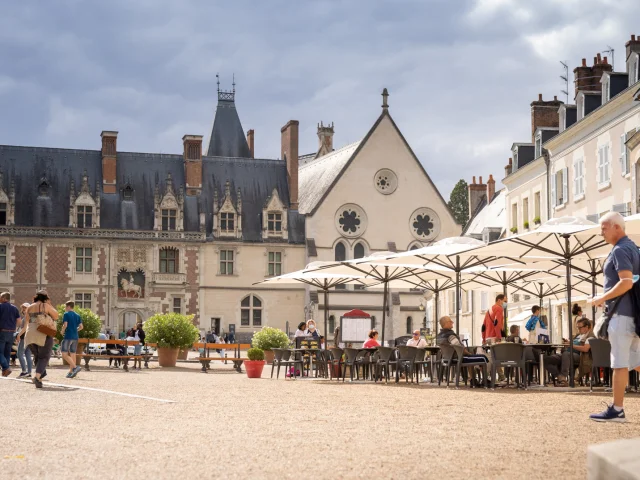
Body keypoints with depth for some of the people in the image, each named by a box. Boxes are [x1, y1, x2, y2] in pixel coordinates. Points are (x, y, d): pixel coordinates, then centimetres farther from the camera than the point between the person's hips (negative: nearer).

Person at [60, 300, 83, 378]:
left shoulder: (66, 314, -6)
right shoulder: (77, 316, 12)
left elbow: (65, 325, -16)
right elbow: (81, 327, 9)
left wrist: (62, 331, 0)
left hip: (68, 337, -7)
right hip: (75, 337, 7)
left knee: (64, 354, -8)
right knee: (72, 354, 9)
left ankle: (75, 367, -22)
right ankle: (71, 372, 10)